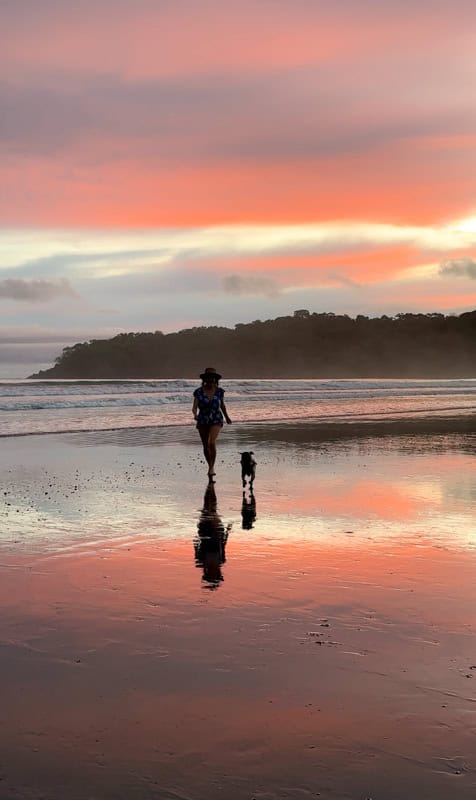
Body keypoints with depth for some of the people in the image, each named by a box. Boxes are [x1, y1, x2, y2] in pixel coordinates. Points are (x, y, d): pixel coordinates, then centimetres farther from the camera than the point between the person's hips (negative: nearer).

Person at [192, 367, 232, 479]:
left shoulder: (219, 391, -6)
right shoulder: (199, 392, -10)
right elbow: (194, 407, -14)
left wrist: (227, 417, 22)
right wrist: (195, 414, -37)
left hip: (216, 420, -1)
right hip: (202, 421, 1)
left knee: (212, 443, -23)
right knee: (206, 447, 11)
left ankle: (212, 466, -8)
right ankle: (210, 466, 33)